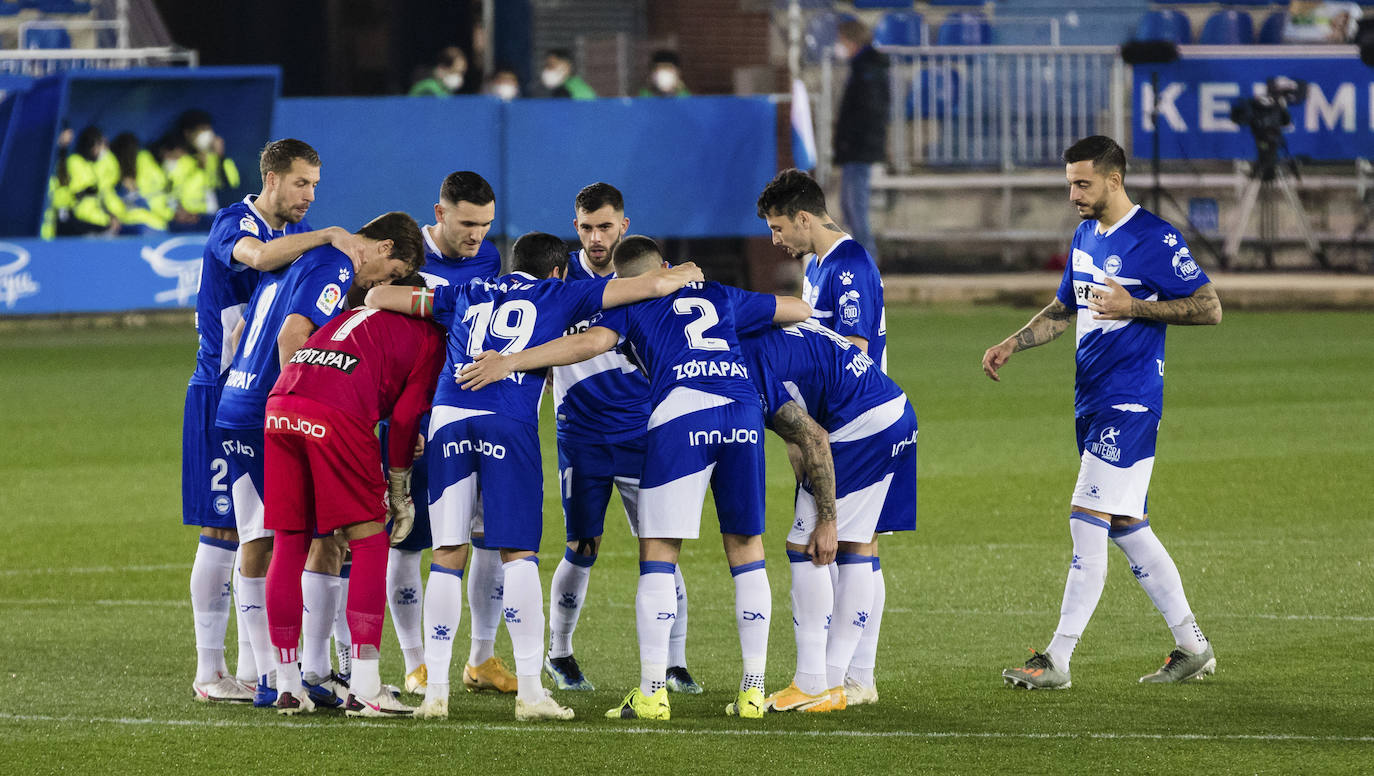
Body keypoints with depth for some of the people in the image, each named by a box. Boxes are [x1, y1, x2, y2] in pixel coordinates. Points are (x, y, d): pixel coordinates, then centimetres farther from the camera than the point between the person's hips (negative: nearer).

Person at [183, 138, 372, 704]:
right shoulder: (233, 223, -10)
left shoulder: (298, 232, 14)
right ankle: (209, 672, -1)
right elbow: (259, 256, -34)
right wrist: (329, 236, -36)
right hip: (222, 396, -7)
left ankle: (254, 668, 12)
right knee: (224, 530, -6)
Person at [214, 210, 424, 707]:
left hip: (233, 409, 9)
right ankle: (312, 672, -3)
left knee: (256, 544, 9)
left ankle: (267, 677, 10)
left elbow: (242, 332, 25)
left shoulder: (294, 257, 20)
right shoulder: (335, 266, -9)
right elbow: (293, 336, -22)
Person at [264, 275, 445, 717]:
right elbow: (405, 418, 9)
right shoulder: (429, 338, 16)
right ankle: (364, 689, -1)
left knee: (288, 546, 13)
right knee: (369, 543, 4)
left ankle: (287, 685, 17)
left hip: (279, 406, 6)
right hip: (334, 416, -6)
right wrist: (400, 492, 21)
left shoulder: (356, 315, 33)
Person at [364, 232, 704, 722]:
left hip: (448, 417, 3)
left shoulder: (467, 295, 27)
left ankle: (435, 689, 3)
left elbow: (378, 297, 33)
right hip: (508, 423, -3)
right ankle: (529, 689, -6)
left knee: (448, 555, 6)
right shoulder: (557, 296, 19)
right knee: (519, 554, 0)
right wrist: (684, 275, 42)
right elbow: (655, 285, 20)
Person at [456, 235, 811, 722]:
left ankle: (652, 692, -3)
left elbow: (594, 341, -1)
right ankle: (753, 689, 11)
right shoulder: (719, 296, 30)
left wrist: (510, 363, -2)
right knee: (745, 546, 13)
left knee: (658, 553, 2)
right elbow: (800, 311, 40)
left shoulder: (632, 304, 18)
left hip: (681, 415, -4)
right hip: (744, 414, 4)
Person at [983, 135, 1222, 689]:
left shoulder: (1156, 240, -12)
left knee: (1088, 520, -12)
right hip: (1091, 399, 9)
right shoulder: (1085, 236, 14)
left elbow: (1209, 309, -12)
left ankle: (1057, 660, -12)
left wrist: (1134, 308, -19)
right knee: (1127, 528, 11)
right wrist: (1012, 345, 12)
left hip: (1130, 401, -9)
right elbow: (1064, 308, 26)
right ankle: (1193, 649, 18)